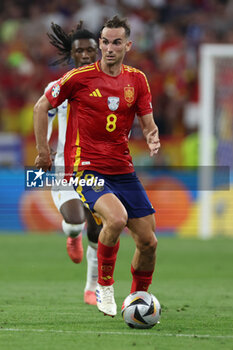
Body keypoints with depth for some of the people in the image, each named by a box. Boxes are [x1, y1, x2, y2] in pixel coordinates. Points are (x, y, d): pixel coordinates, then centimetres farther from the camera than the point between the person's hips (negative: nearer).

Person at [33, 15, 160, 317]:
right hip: (87, 167, -5)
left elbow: (148, 124, 10)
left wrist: (152, 138, -14)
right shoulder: (80, 77, -6)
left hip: (123, 170, 5)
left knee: (148, 242, 1)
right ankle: (104, 286, -10)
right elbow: (41, 107, 4)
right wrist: (43, 151, 4)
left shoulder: (137, 80, 6)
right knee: (116, 218, -32)